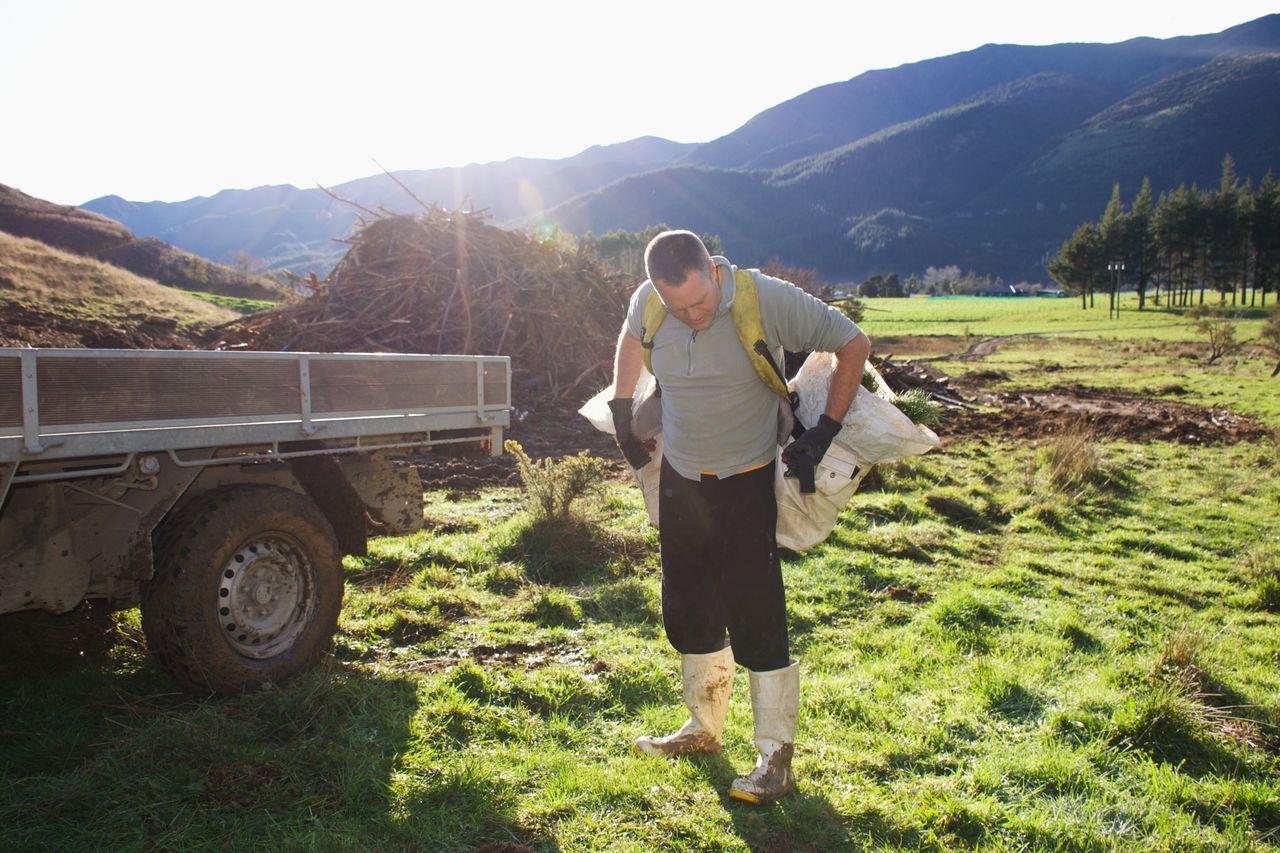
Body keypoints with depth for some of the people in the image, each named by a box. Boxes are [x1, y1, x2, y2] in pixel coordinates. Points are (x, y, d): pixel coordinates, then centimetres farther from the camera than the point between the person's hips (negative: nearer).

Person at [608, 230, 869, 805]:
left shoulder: (768, 299, -22)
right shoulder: (647, 303, -9)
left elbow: (854, 345, -10)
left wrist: (827, 429, -13)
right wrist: (621, 409, 14)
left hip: (747, 483, -5)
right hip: (679, 479, 5)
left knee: (755, 617, -6)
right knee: (687, 612, 15)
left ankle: (776, 758, 9)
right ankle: (704, 729, 35)